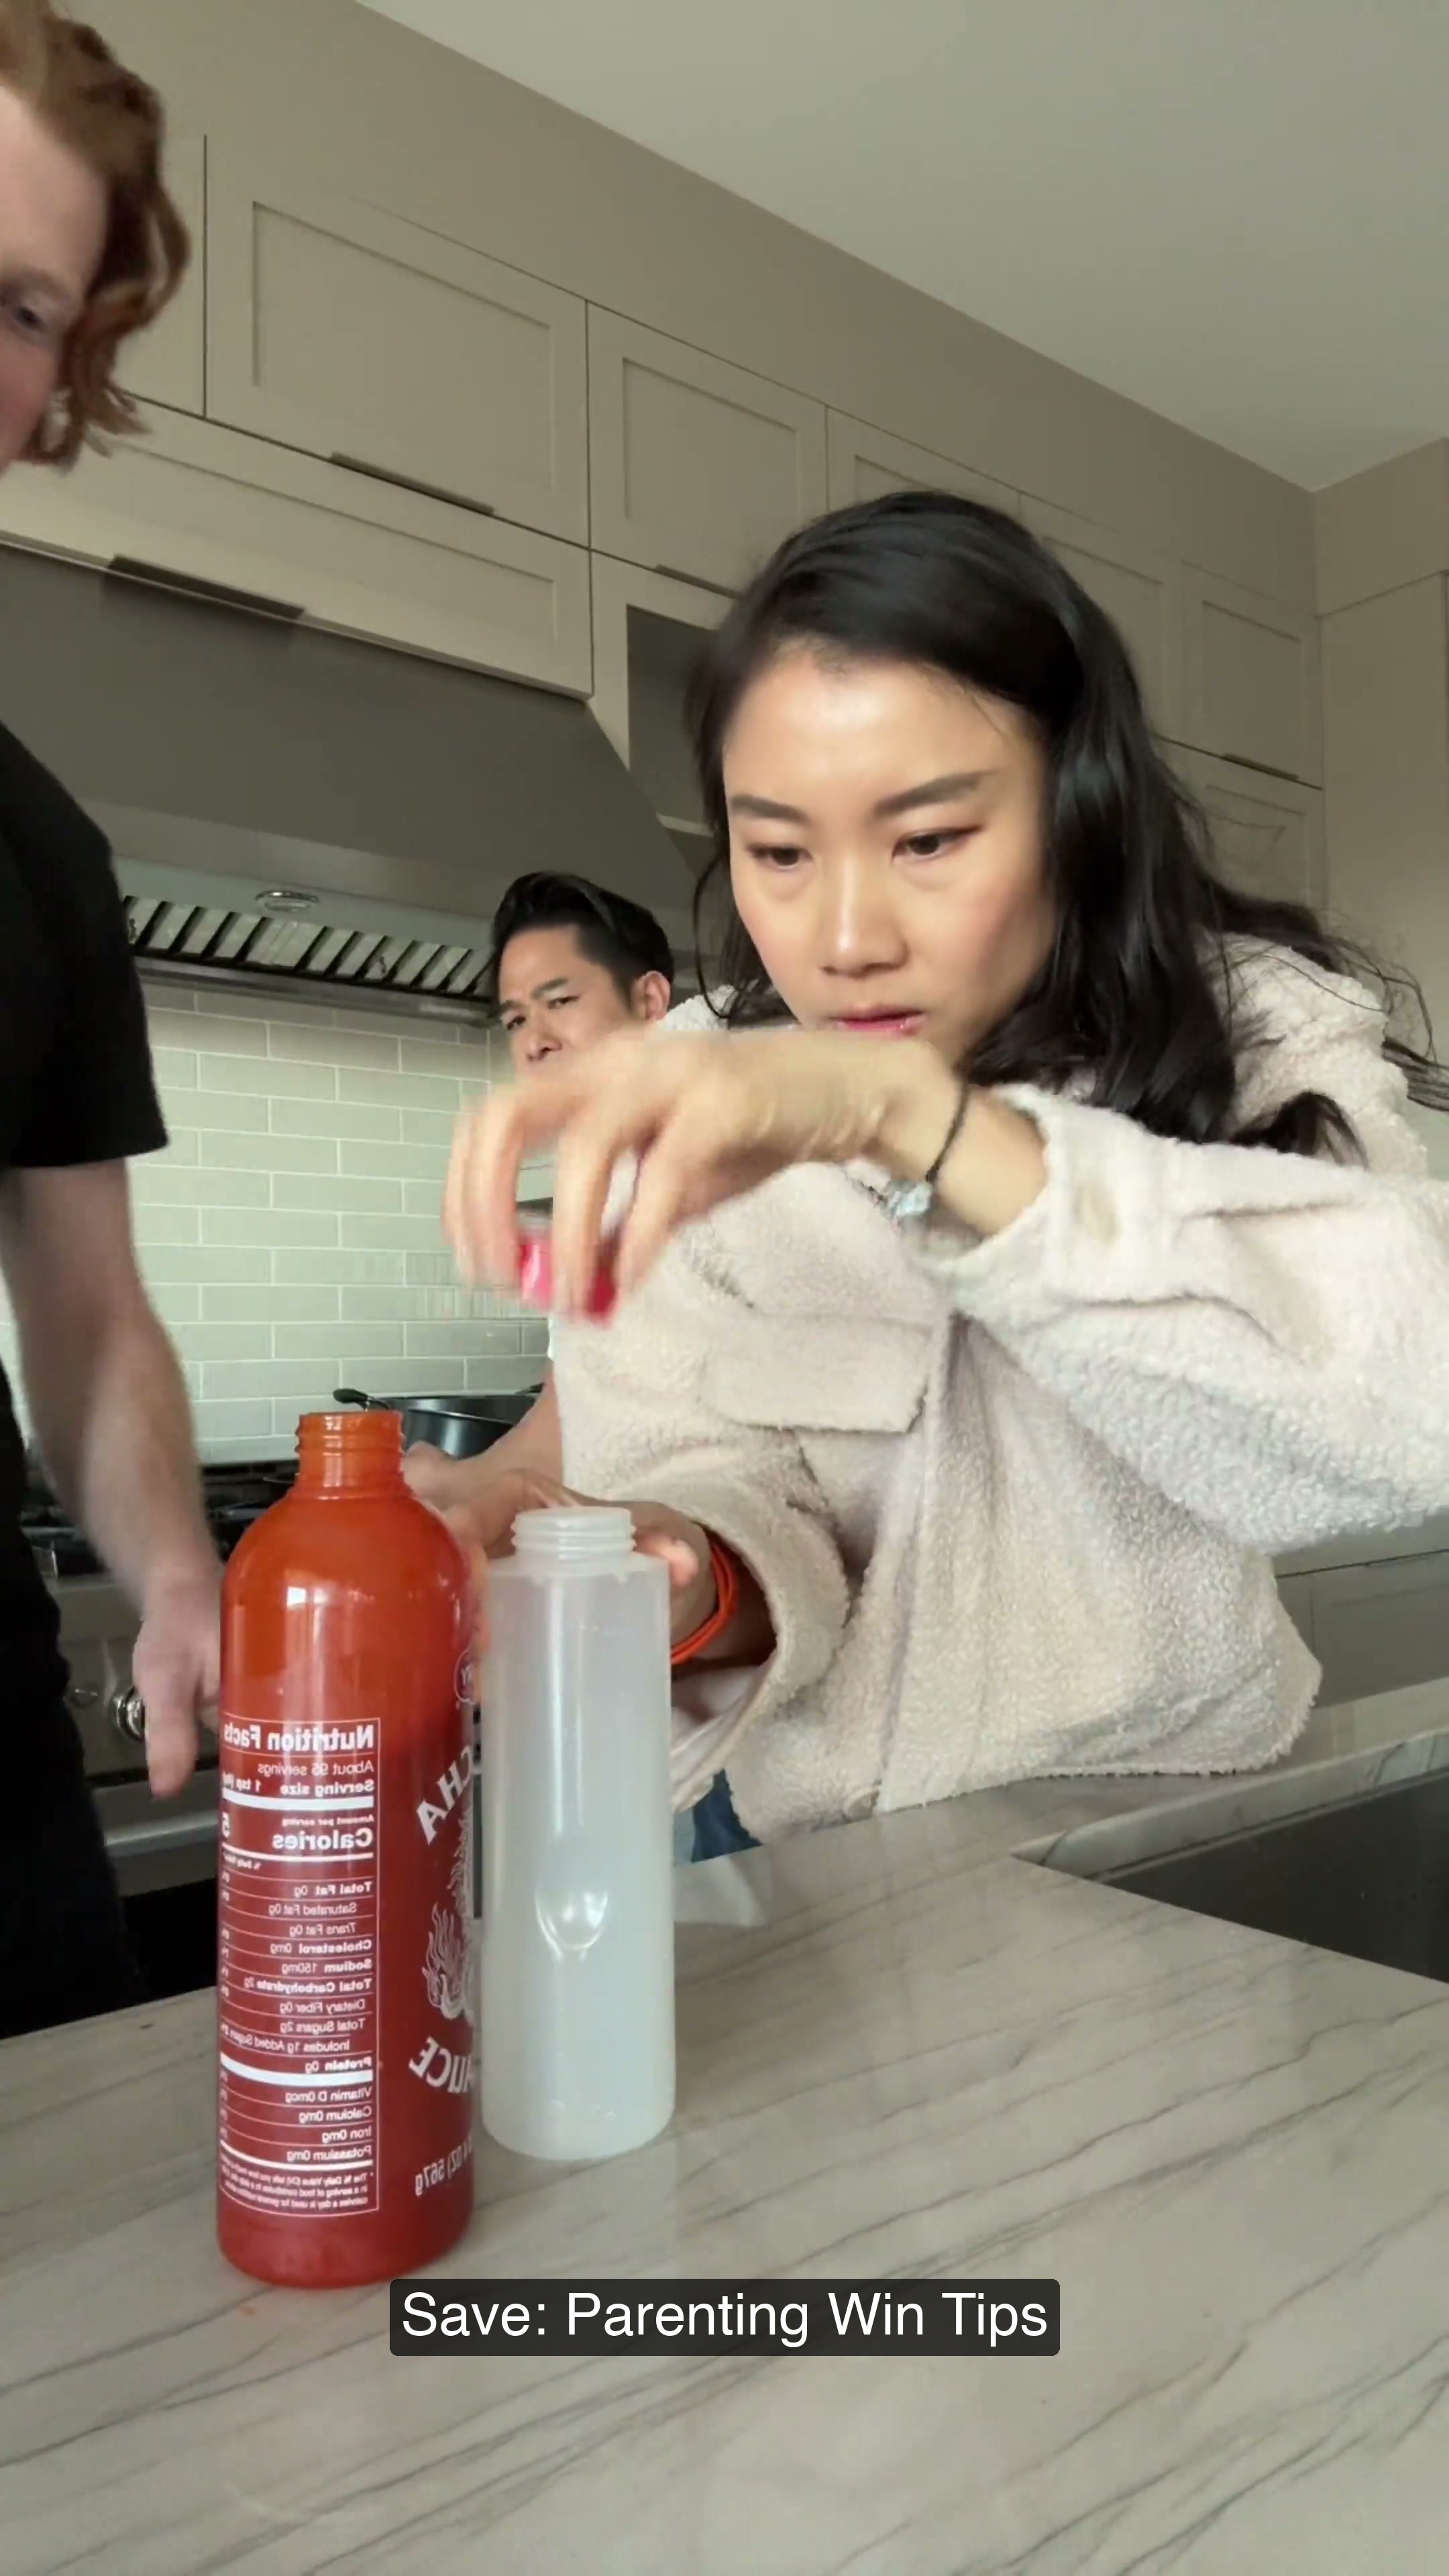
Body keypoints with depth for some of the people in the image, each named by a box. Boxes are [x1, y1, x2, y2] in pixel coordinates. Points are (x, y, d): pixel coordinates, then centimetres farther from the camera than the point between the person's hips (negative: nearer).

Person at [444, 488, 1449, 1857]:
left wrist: (906, 1109, -36)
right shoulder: (687, 1110, -4)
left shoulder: (1256, 1042, -10)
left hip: (1152, 1846, -1)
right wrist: (684, 1585, -32)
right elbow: (708, 1479, -10)